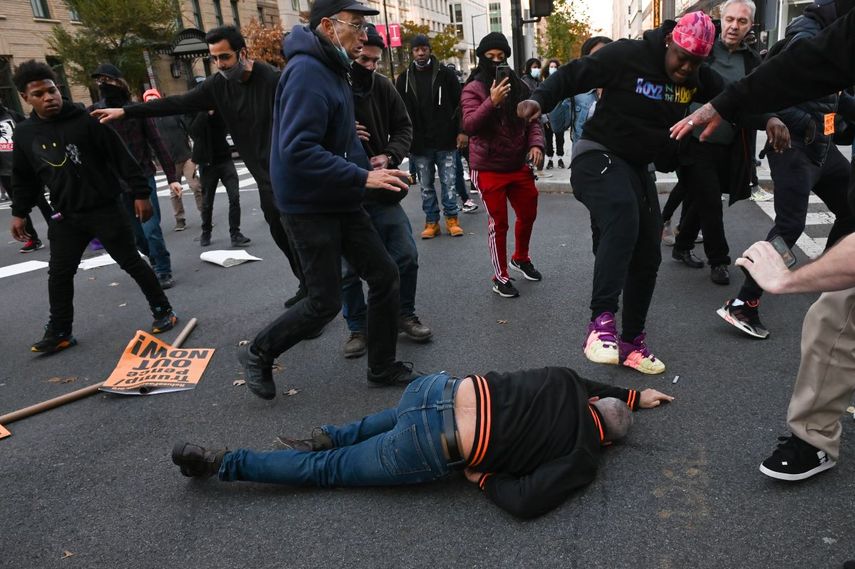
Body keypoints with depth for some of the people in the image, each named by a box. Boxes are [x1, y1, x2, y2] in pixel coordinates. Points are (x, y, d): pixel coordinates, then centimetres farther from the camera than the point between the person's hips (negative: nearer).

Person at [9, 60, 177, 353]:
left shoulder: (86, 120, -11)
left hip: (105, 209, -4)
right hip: (66, 217, 5)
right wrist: (19, 212, 16)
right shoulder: (24, 133, 4)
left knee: (131, 262, 3)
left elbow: (122, 158, -10)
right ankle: (58, 333, 23)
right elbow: (24, 178, 16)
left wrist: (141, 193, -12)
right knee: (59, 274, 9)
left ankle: (163, 311, 18)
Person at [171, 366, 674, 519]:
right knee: (330, 471, 11)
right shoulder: (585, 461, 0)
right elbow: (524, 502, -10)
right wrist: (483, 476, 6)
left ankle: (330, 437, 27)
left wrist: (636, 396, 49)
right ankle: (220, 464, 13)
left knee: (404, 421, 42)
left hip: (438, 389, 6)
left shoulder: (565, 381, 16)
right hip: (428, 453, -5)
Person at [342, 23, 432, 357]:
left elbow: (403, 128, 7)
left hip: (382, 192, 3)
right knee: (351, 268, 7)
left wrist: (389, 156, -12)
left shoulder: (383, 87, 0)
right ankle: (358, 328, 27)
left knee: (406, 257, 7)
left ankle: (404, 316, 28)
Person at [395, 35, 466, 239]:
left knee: (448, 183, 4)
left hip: (445, 141, -2)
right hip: (420, 144, 2)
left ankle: (452, 219, 14)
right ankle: (431, 221, 17)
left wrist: (461, 131, -7)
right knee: (426, 186, 8)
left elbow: (459, 103, 1)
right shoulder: (404, 79, 6)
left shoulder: (445, 74, 2)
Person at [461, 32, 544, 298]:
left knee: (528, 214, 17)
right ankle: (500, 277, 17)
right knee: (498, 222, 1)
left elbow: (532, 119, 11)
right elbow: (469, 125, -20)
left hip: (519, 165, 6)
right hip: (489, 168, -5)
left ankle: (521, 258, 42)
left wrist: (536, 144, -7)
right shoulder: (474, 88, -8)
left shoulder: (519, 86, 6)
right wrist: (492, 101, -32)